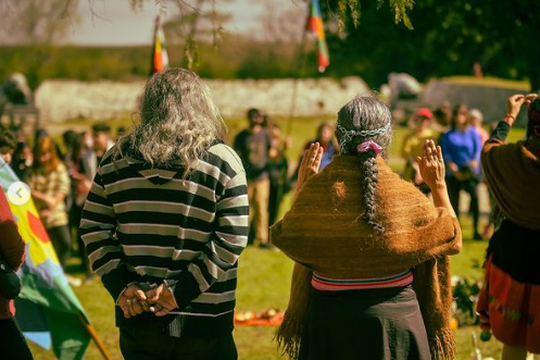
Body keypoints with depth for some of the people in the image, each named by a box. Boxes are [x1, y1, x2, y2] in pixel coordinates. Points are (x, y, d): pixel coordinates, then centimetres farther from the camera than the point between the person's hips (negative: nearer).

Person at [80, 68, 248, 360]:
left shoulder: (116, 158, 4)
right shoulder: (222, 160, -5)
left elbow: (92, 230, 2)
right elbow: (232, 239, -13)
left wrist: (121, 286, -2)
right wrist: (181, 291, -12)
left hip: (135, 316, 3)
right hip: (203, 323, -3)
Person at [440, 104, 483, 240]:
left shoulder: (472, 132, 8)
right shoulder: (448, 135, 10)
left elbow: (479, 150, 2)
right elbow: (445, 155, 3)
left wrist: (473, 164, -16)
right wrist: (455, 170, -12)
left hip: (471, 173, -1)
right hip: (453, 174, 2)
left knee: (475, 197, -19)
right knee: (454, 202, 1)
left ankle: (476, 230, -15)